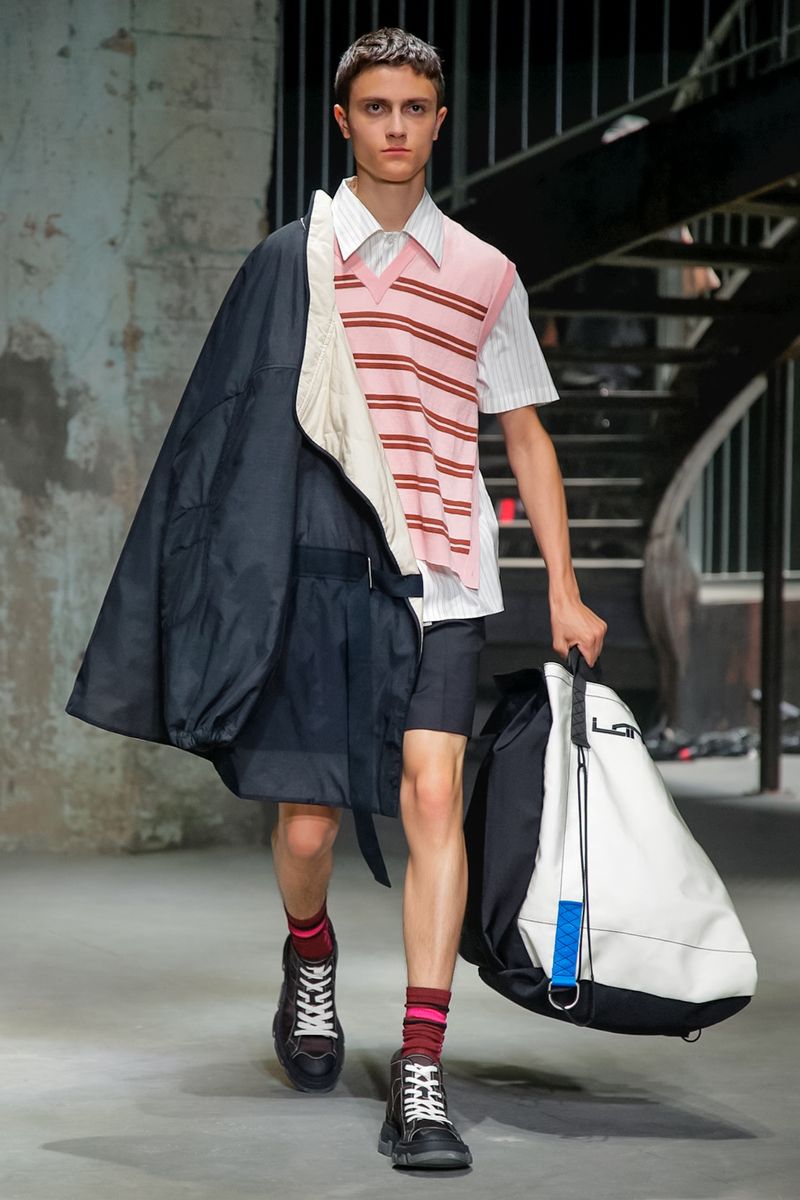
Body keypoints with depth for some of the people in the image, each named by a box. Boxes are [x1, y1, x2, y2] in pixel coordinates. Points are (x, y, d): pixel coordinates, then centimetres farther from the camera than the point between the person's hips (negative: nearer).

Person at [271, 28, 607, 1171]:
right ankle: (310, 956, 36)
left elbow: (527, 437, 14)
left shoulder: (483, 273, 11)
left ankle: (421, 1075, -10)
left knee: (433, 797, -12)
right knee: (308, 822, 1)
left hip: (442, 580, 0)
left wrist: (564, 587, 8)